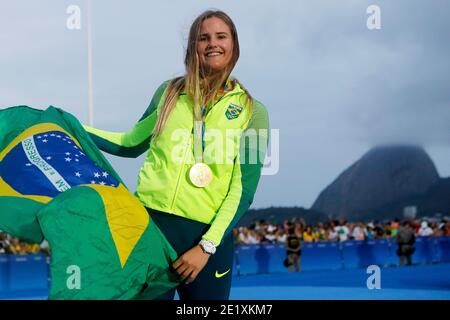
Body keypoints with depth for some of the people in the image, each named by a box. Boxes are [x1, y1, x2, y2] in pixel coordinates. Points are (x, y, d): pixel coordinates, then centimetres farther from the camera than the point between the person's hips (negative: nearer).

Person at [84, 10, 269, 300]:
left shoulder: (252, 111, 3)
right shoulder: (170, 92, 10)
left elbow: (243, 191, -3)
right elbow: (132, 144, 22)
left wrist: (207, 246, -12)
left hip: (206, 234, -1)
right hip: (149, 221, 2)